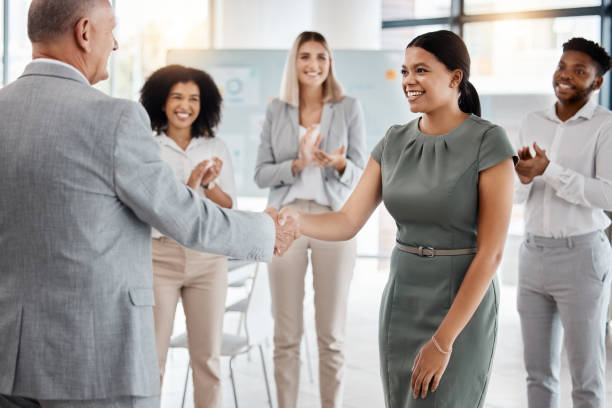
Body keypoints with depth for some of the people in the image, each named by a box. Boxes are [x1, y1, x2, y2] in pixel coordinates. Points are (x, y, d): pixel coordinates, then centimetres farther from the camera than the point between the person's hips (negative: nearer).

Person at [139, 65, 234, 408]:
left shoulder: (217, 148, 7)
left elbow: (229, 209, 6)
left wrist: (210, 184, -13)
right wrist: (188, 186, -18)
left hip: (208, 259, 2)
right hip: (159, 256, -2)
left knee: (208, 355, 6)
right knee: (152, 355, -1)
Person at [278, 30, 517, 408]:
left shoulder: (488, 142, -14)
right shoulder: (394, 142, 4)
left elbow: (491, 251, -16)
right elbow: (347, 222, -1)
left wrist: (443, 341, -18)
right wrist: (294, 220, -23)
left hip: (463, 306, -6)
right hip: (401, 301, 6)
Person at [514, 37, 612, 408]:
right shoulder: (533, 123, 9)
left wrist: (549, 170, -22)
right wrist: (525, 178, -10)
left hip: (582, 256, -5)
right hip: (534, 254, 5)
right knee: (539, 372, 12)